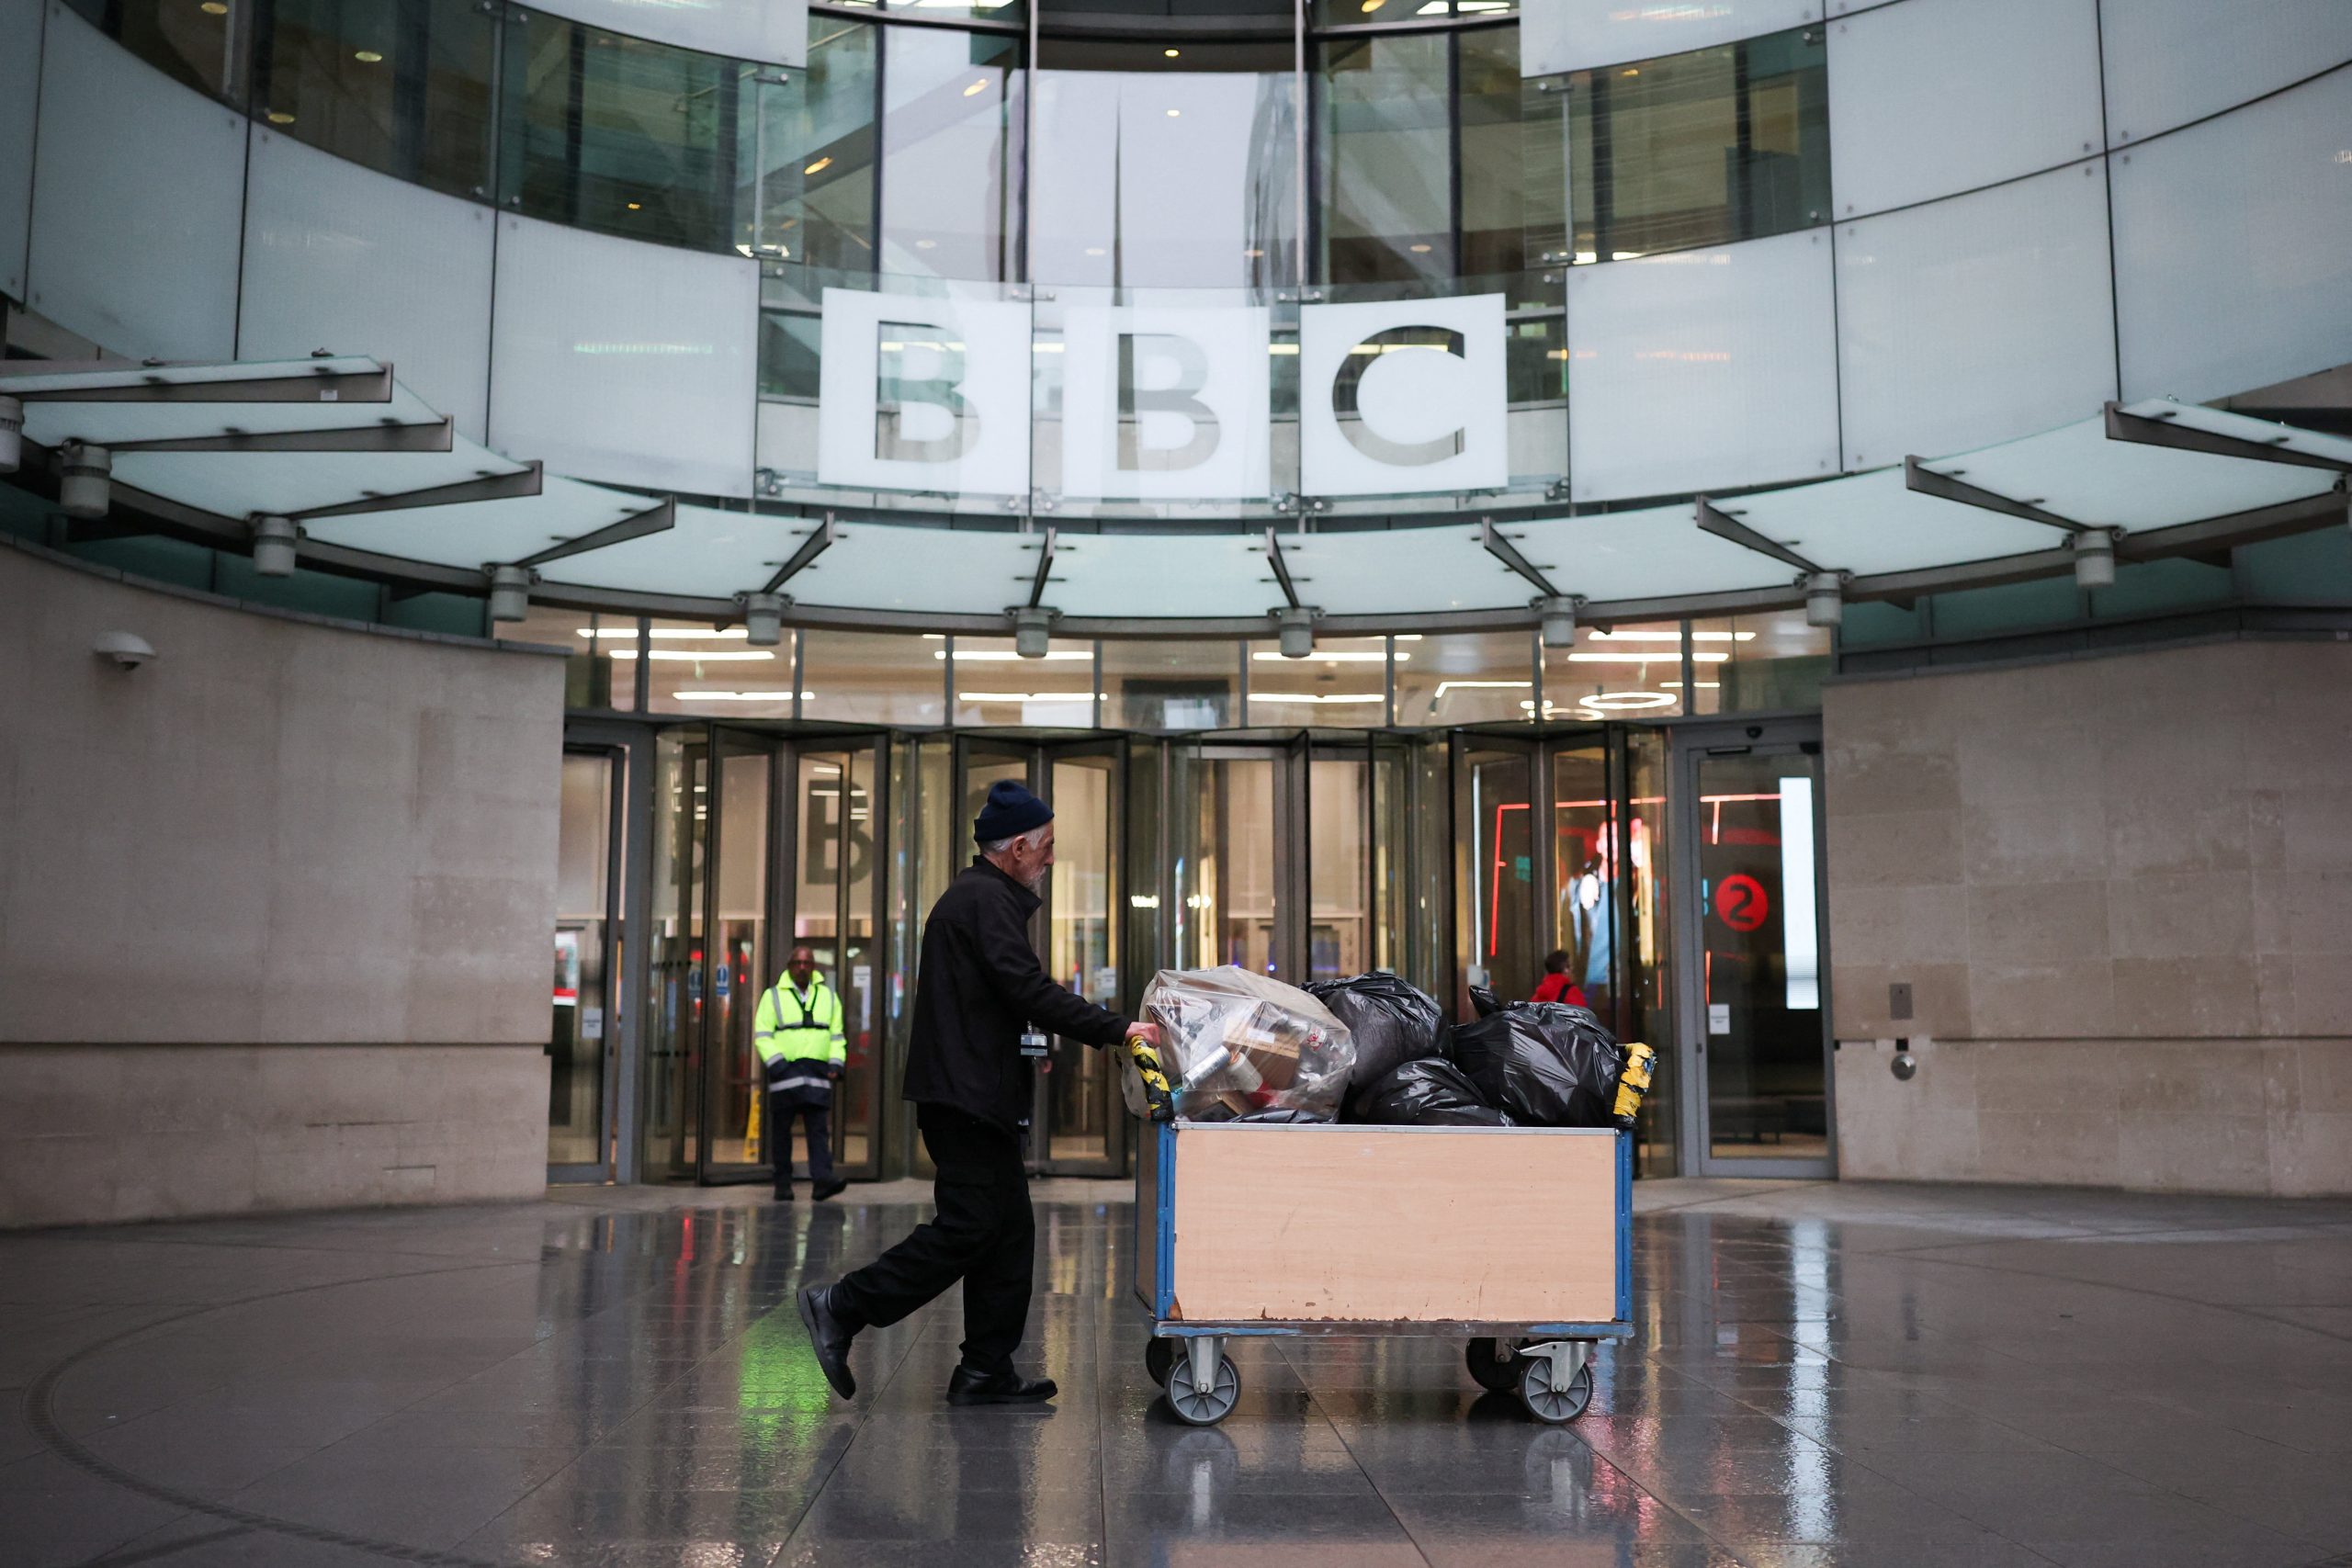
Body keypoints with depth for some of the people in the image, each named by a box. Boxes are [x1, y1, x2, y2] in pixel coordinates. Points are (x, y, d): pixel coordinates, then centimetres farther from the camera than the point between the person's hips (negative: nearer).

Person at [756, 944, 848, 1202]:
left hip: (817, 1074, 2)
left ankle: (822, 1181, -18)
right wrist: (777, 1065, -13)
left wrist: (836, 1064, 2)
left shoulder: (828, 996, 15)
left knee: (818, 1128, -9)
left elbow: (837, 1035, 16)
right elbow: (762, 1035, -1)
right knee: (781, 1130, 2)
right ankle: (783, 1185, 9)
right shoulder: (773, 996, 6)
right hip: (784, 1072, -2)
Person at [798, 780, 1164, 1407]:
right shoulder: (988, 901, -12)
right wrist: (1119, 1030, -18)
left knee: (1008, 1231, 10)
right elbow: (1031, 991, -21)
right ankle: (841, 1306, -2)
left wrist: (1026, 1036, 14)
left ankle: (986, 1372, 13)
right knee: (967, 1227, -9)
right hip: (967, 1095, -11)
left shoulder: (975, 896, 21)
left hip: (971, 1094, 11)